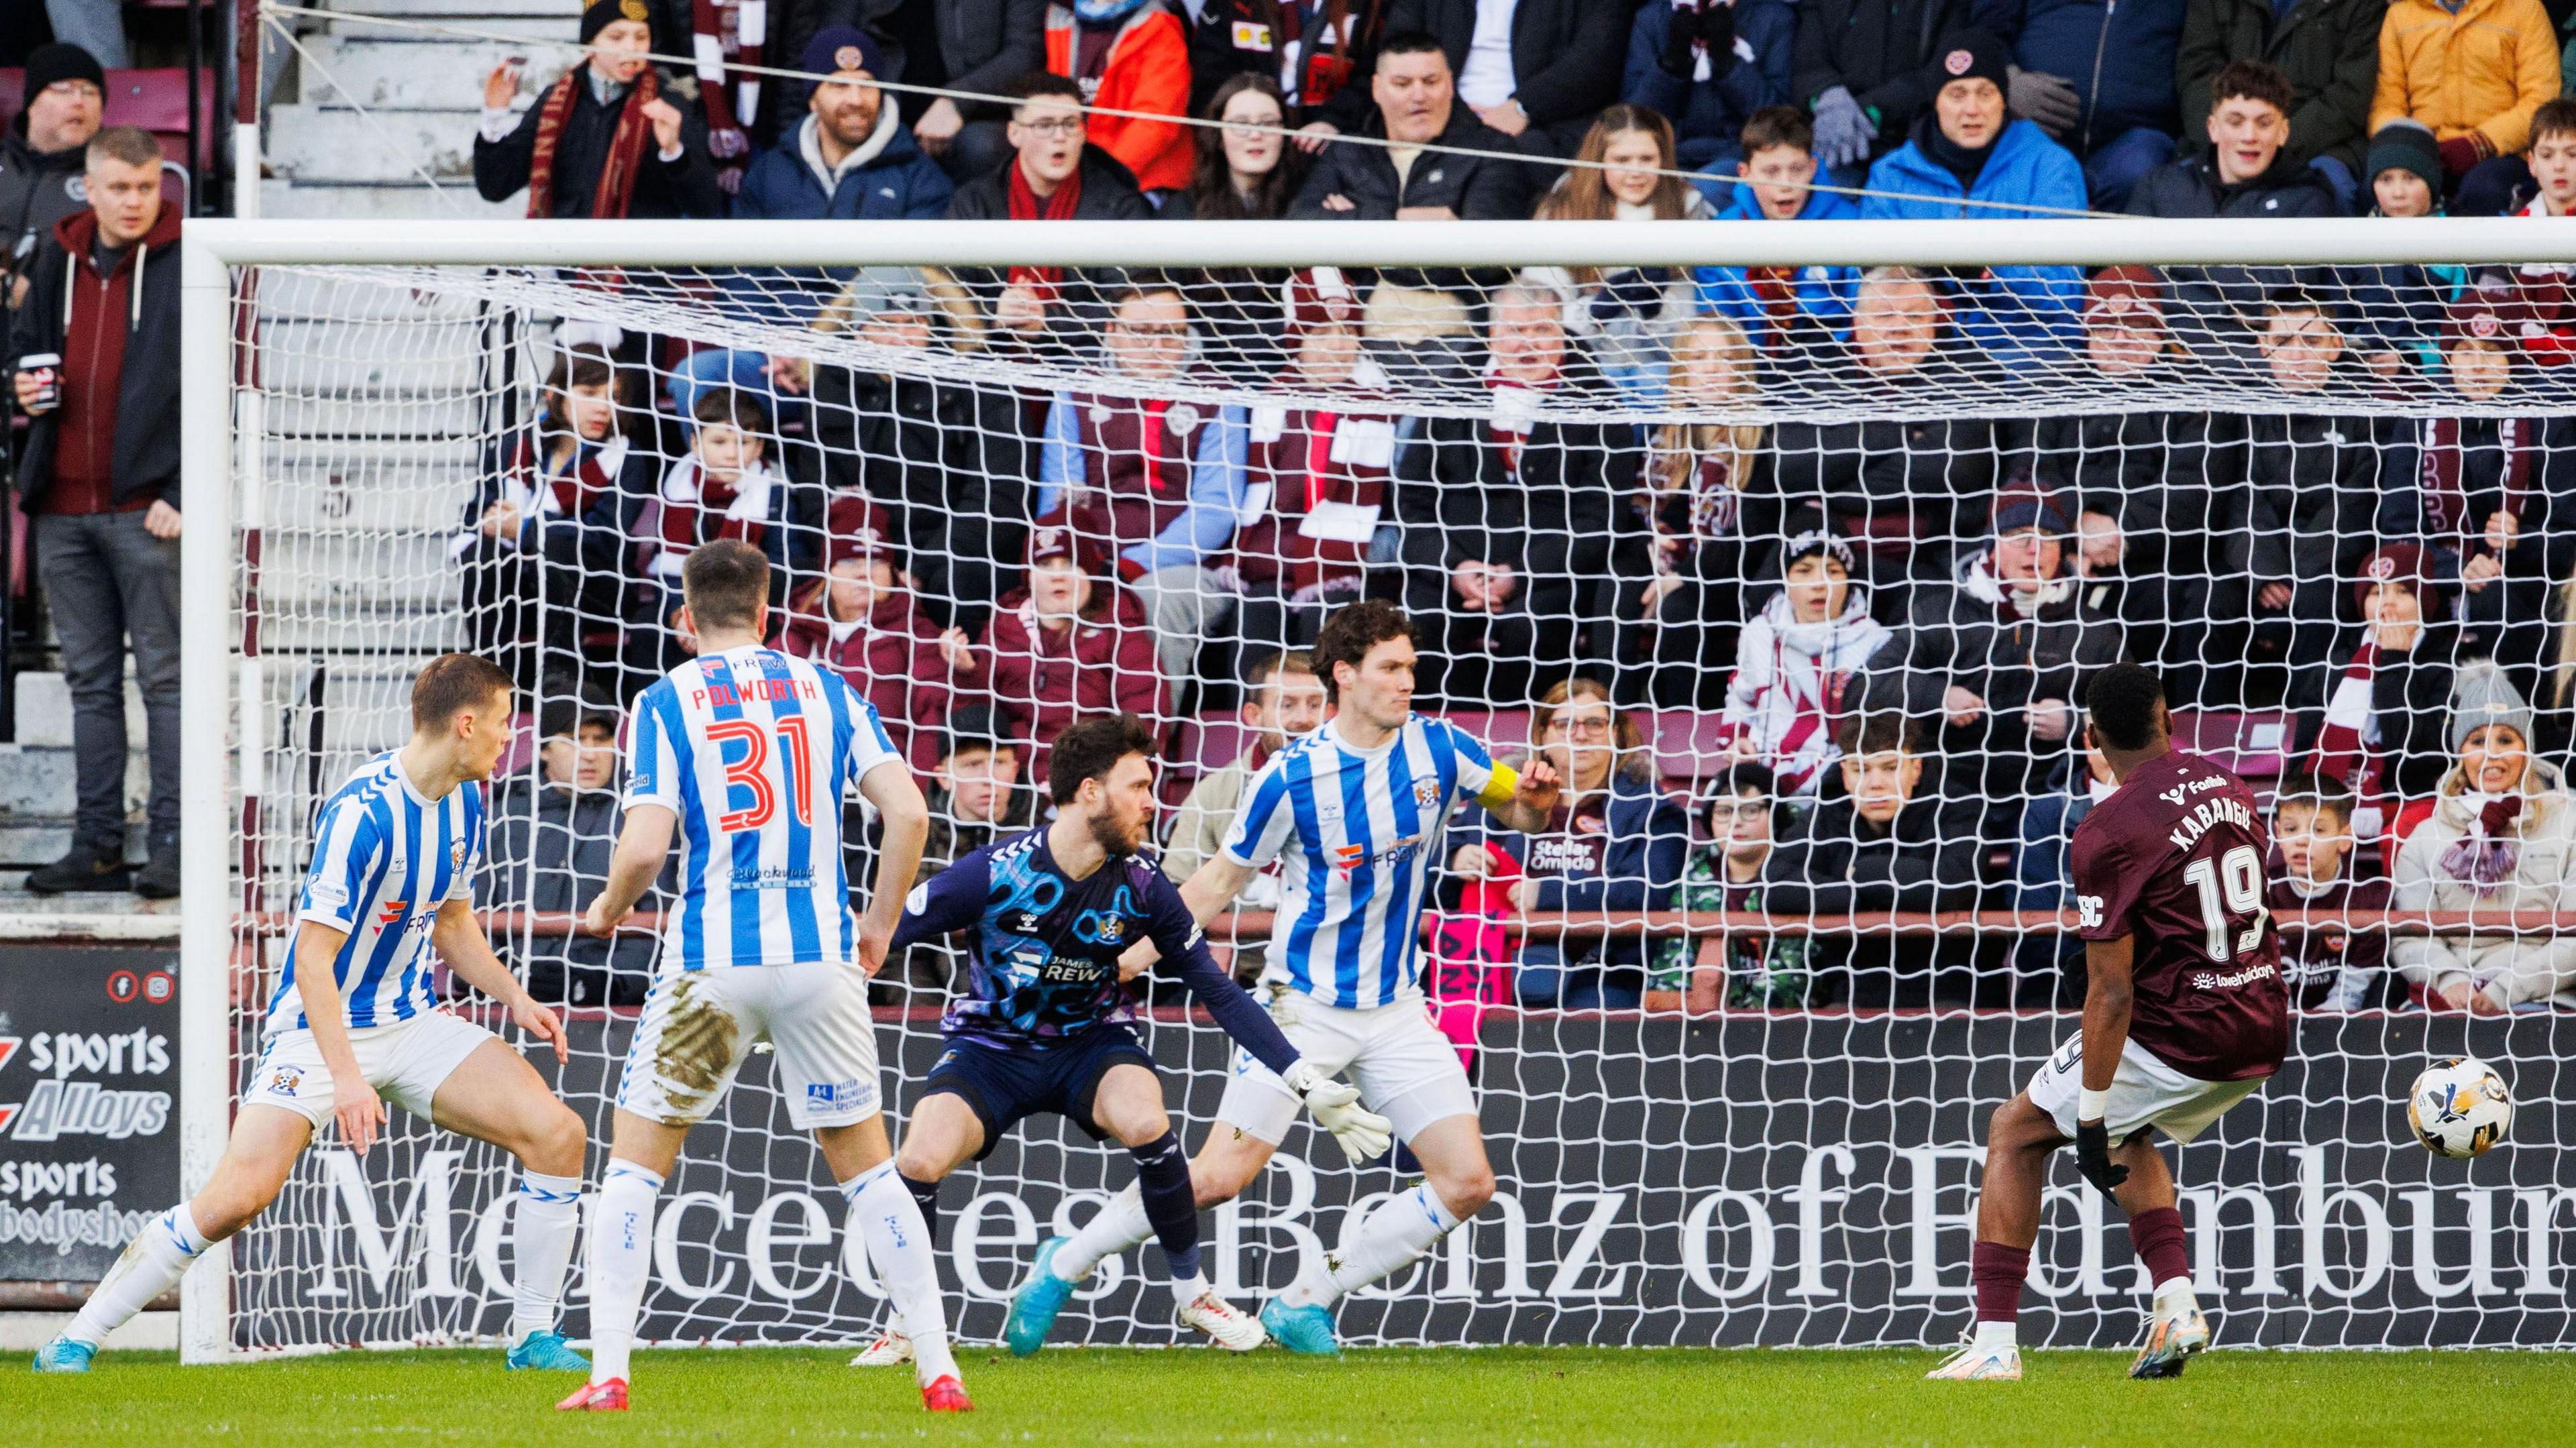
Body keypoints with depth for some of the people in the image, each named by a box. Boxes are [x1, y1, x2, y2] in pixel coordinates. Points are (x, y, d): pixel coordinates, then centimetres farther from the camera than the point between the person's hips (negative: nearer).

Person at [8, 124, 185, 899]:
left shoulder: (184, 265, -5)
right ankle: (97, 843, 15)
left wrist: (183, 492, -14)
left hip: (146, 508, -6)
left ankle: (174, 846, -3)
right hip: (64, 508, 6)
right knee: (90, 681, 10)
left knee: (165, 676, -4)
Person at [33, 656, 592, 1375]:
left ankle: (534, 1334, 3)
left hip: (412, 1020, 7)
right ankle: (77, 1339, -8)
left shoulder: (466, 802, 4)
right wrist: (345, 1076, -29)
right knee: (239, 1194, -22)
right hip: (318, 1025, -7)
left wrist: (515, 998, 5)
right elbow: (313, 956, -22)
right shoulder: (362, 811, -22)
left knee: (557, 1133, -10)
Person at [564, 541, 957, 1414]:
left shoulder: (666, 703, 0)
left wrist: (608, 909, 11)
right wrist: (880, 924, 13)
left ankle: (607, 1376, -1)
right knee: (867, 1169, 13)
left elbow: (645, 848, -10)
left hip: (711, 958, -2)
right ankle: (939, 1370, 6)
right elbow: (907, 813, -1)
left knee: (634, 1168, 9)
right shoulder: (825, 691, 8)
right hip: (820, 951, 2)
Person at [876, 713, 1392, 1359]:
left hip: (1089, 1041, 1)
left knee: (1146, 1120, -31)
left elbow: (1220, 994, -4)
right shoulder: (997, 874, -21)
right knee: (920, 1162, -27)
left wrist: (1309, 1083, -9)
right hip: (990, 1046, -1)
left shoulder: (1142, 888, -12)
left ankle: (1191, 1292, -8)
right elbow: (878, 937, -12)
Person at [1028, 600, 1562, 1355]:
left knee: (1467, 1183, -7)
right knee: (1220, 1175, -12)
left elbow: (1523, 811, 10)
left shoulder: (1439, 749, -3)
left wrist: (1535, 799, -15)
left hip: (1396, 1009, 4)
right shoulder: (1292, 776, -12)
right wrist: (1123, 959, -4)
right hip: (1304, 1003, -4)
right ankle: (1064, 1266, 9)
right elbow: (1222, 879, 0)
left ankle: (1304, 1303, 5)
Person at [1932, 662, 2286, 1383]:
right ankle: (2176, 1303, 15)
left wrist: (2091, 1119, -13)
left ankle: (1995, 1342, 4)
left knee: (2016, 1132, 10)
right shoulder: (2227, 785, 6)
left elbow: (2112, 993, -19)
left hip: (2178, 1038, -7)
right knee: (2125, 1131, 32)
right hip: (2262, 1033, 7)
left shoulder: (2109, 833, -17)